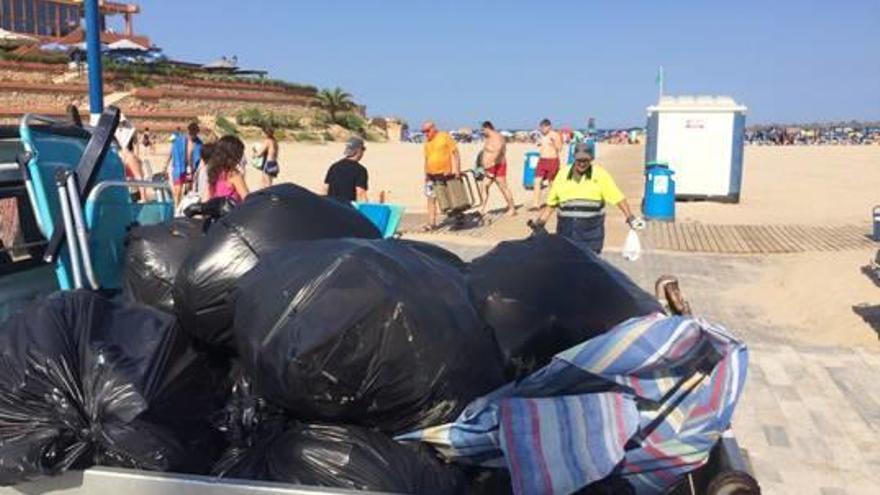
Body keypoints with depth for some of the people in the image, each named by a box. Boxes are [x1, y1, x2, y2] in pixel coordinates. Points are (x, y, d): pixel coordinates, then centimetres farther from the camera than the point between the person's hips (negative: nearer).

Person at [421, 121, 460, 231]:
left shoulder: (445, 136, -5)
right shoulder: (427, 143, 13)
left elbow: (454, 152, -8)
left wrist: (456, 169, -15)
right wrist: (425, 175, 16)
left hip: (446, 174, -5)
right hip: (432, 175, 5)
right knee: (431, 198, -3)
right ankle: (431, 223, 0)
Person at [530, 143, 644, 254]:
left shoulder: (600, 175, 0)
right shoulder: (562, 174, 8)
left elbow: (618, 198, -4)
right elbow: (551, 203, 15)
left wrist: (631, 218, -12)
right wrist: (540, 222, 11)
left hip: (591, 230, -3)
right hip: (566, 231, 3)